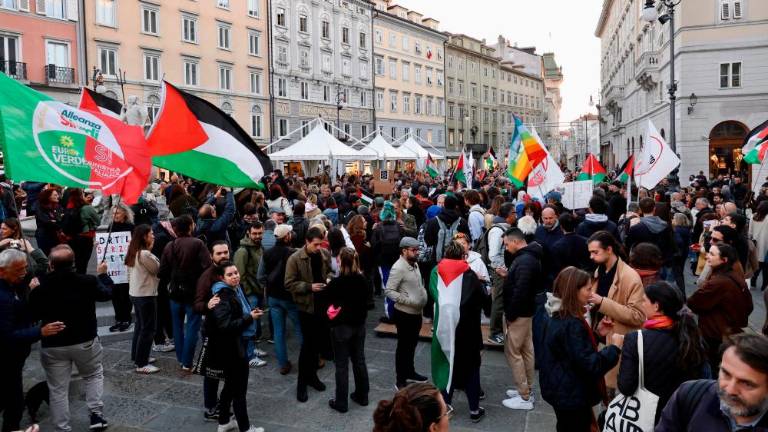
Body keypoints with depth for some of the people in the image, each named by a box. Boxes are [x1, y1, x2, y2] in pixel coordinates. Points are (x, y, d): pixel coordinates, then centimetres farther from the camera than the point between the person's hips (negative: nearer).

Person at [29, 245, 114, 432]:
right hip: (85, 341, 0)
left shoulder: (39, 287, -15)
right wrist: (103, 274, 23)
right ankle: (96, 414, 13)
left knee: (58, 389, 10)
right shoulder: (88, 282, -15)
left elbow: (33, 314, 2)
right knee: (93, 375, 23)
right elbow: (107, 293, 6)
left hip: (53, 345, 0)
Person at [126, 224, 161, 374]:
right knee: (148, 329, -3)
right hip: (146, 295, -10)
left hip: (135, 293, 10)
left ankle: (137, 356, 30)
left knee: (140, 326, 20)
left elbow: (129, 274, 13)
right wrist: (151, 250, -7)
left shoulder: (133, 253, 8)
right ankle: (142, 364, 0)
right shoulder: (145, 254, -21)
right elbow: (158, 269, -11)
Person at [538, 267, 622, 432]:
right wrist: (614, 347, -16)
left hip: (560, 389, 9)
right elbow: (589, 364, -26)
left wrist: (597, 333, 8)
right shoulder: (572, 324, -26)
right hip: (572, 395, -9)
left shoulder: (555, 316, 3)